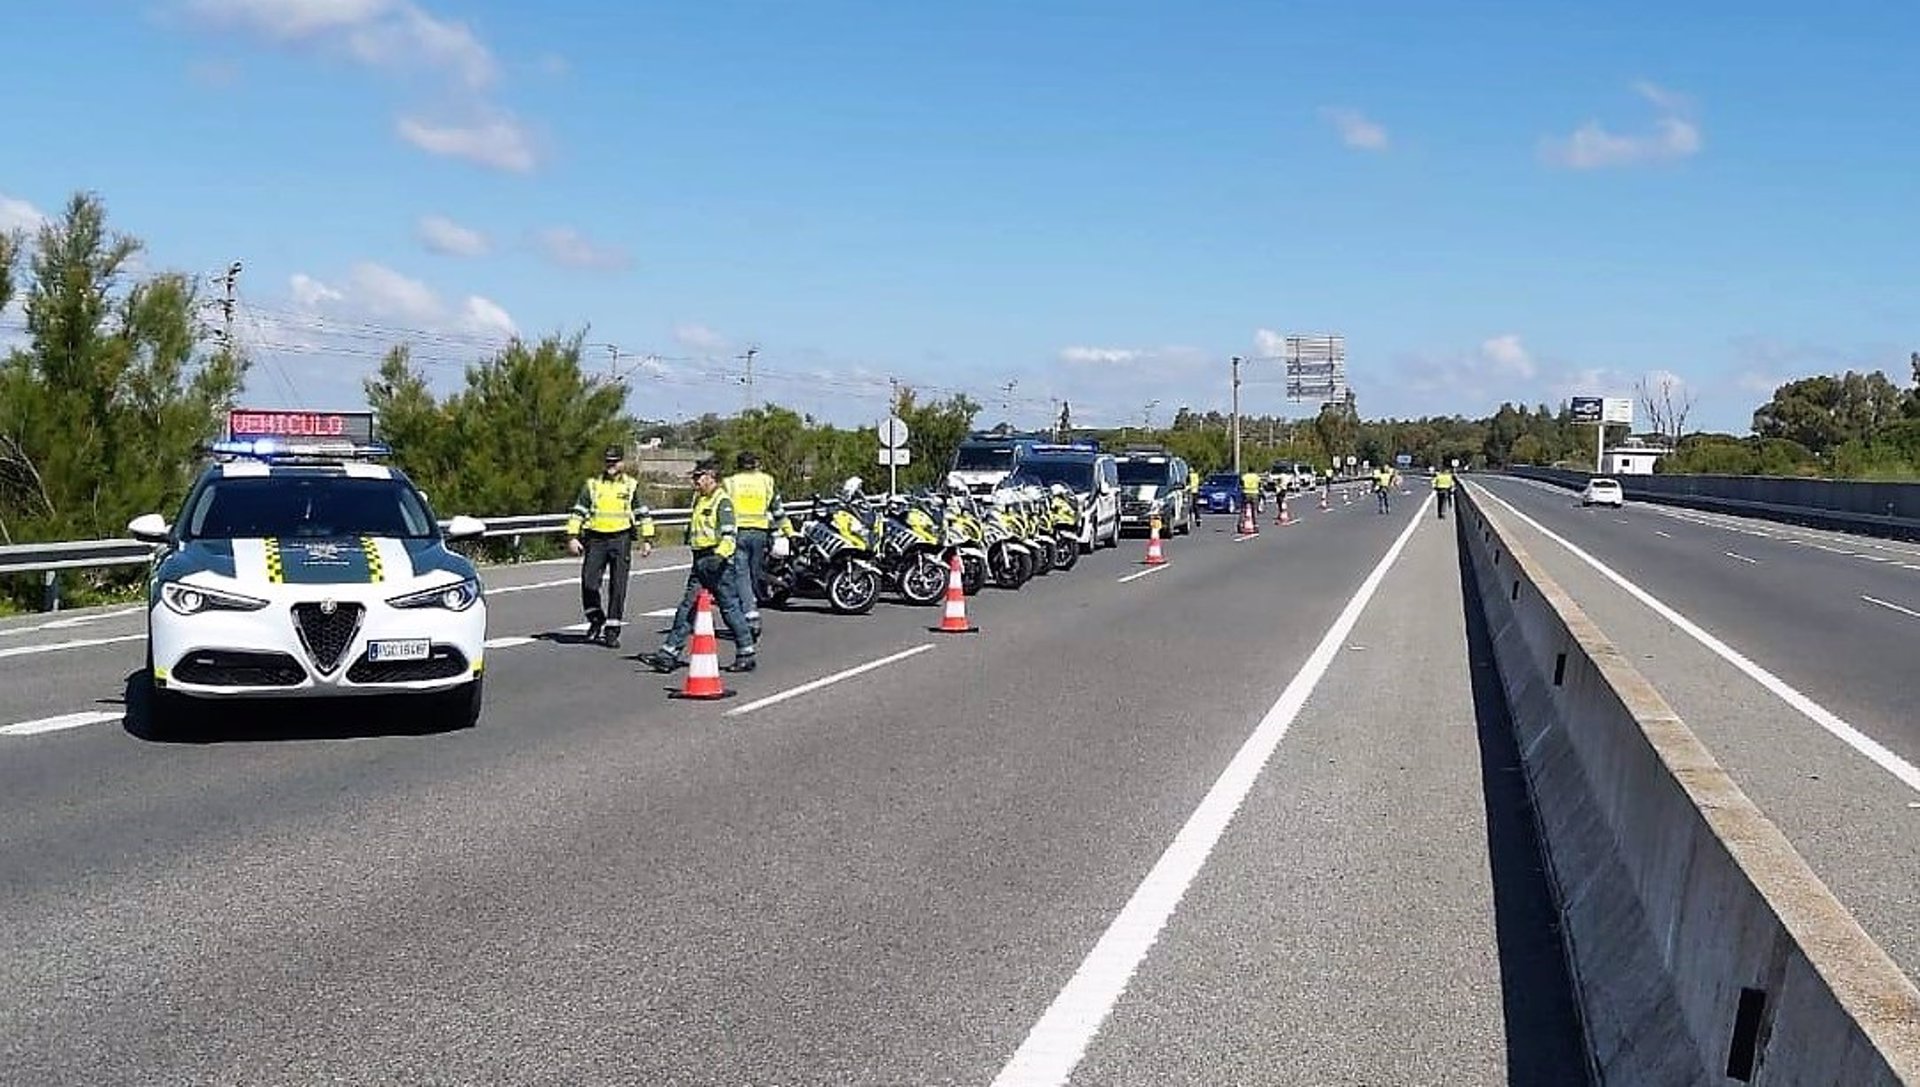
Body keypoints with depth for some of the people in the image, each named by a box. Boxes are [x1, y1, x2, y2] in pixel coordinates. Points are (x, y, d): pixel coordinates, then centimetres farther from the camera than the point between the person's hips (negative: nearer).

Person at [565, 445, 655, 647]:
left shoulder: (631, 485, 7)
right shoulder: (593, 485, 8)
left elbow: (644, 514, 9)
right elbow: (578, 511, 7)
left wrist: (647, 539, 2)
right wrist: (573, 537, -2)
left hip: (621, 539, -1)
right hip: (596, 539, 1)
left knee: (617, 586, -1)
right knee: (588, 582, -8)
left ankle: (612, 629, 6)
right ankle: (596, 620, 15)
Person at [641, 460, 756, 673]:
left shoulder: (722, 501, -10)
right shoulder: (698, 499, 18)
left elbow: (729, 535, -21)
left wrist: (719, 556, -34)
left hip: (718, 562, -9)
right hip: (700, 562, 9)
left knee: (730, 608, -2)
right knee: (687, 608, 5)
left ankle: (746, 654, 7)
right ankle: (670, 653, 4)